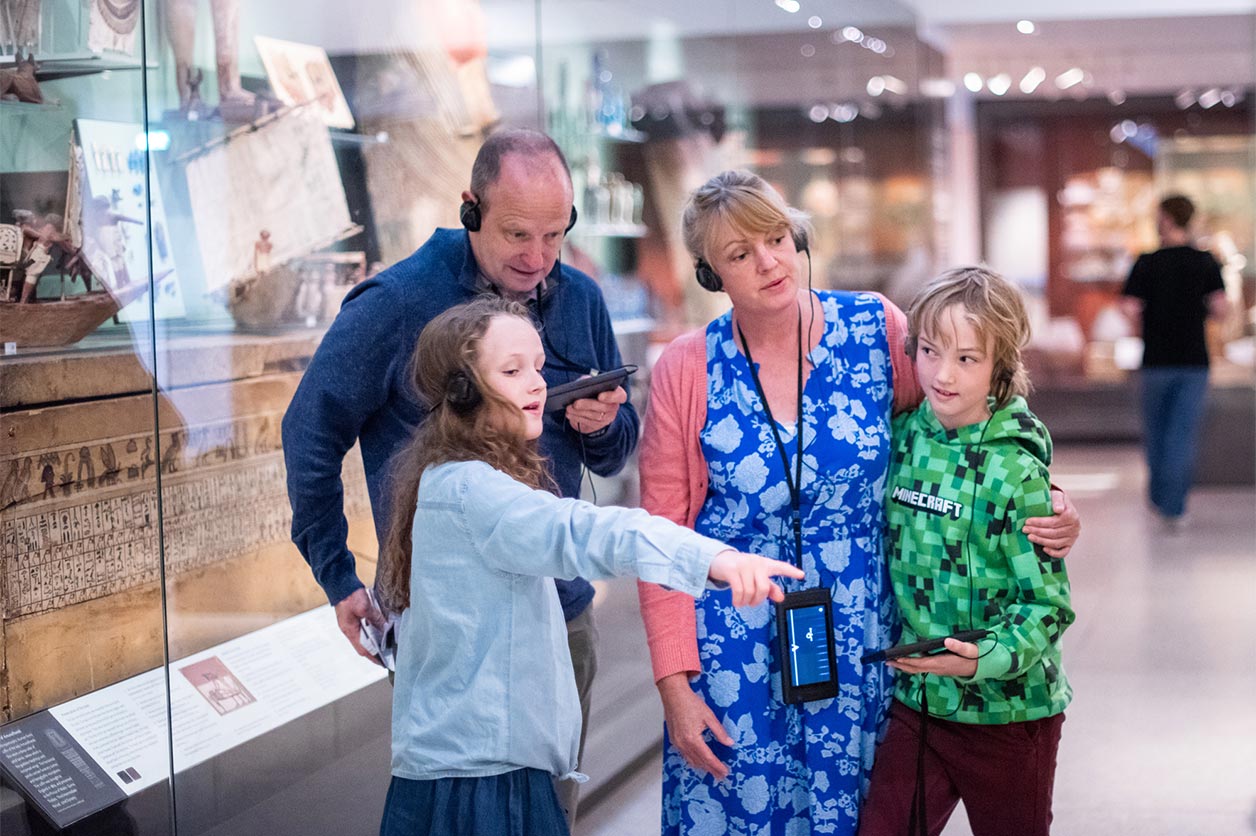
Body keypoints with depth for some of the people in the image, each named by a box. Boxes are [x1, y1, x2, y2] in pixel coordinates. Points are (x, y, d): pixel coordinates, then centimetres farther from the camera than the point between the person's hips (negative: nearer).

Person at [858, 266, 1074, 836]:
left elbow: (1048, 606, -15)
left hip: (1007, 710, -4)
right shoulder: (903, 436, -2)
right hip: (915, 699, 4)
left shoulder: (1015, 469, -17)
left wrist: (982, 658, -30)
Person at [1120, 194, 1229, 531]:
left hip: (1156, 361, 0)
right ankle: (1173, 506, -9)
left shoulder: (1147, 263, -4)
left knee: (1155, 431, 16)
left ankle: (1158, 495, 27)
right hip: (1194, 360, 0)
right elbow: (1221, 308, -10)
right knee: (1184, 433, -1)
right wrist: (1199, 311, 9)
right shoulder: (1206, 262, -1)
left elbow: (1129, 308, -12)